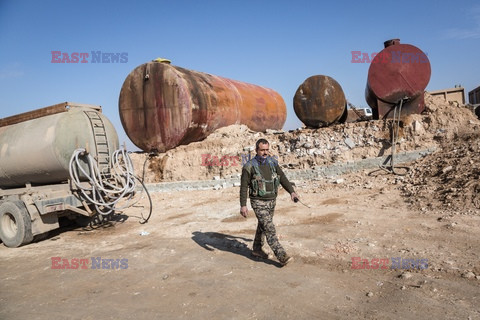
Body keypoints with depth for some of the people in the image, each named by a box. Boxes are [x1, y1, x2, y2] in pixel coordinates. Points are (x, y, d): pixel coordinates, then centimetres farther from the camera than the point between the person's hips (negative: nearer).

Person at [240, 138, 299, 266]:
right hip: (258, 202, -6)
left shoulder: (273, 162, 2)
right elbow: (244, 187, -11)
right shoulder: (249, 166, -12)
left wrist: (292, 192, -6)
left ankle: (257, 250, 35)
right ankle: (282, 256, -9)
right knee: (270, 228, -11)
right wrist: (243, 205, -15)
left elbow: (282, 178, 5)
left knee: (263, 226, 18)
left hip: (272, 201, 6)